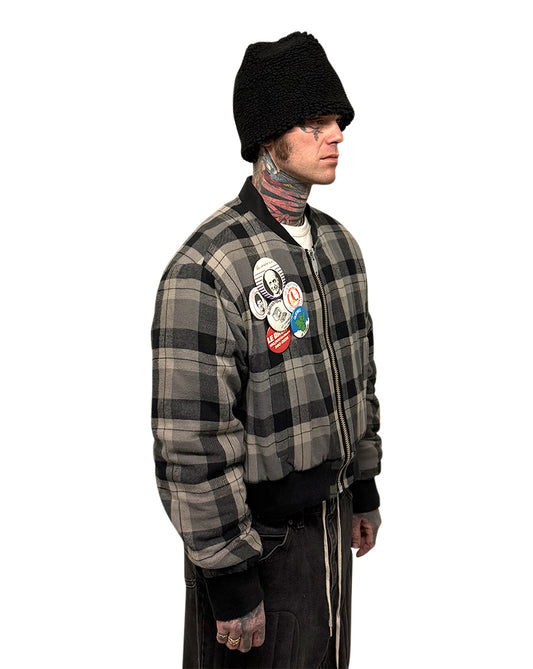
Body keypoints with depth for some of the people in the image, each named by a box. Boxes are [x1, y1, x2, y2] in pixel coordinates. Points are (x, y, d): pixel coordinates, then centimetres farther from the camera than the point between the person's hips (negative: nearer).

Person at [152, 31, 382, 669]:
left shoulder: (337, 243, 3)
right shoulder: (205, 268, -24)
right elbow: (192, 441, -24)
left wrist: (365, 488, 16)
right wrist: (230, 581, -20)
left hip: (331, 517, 8)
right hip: (257, 533, -7)